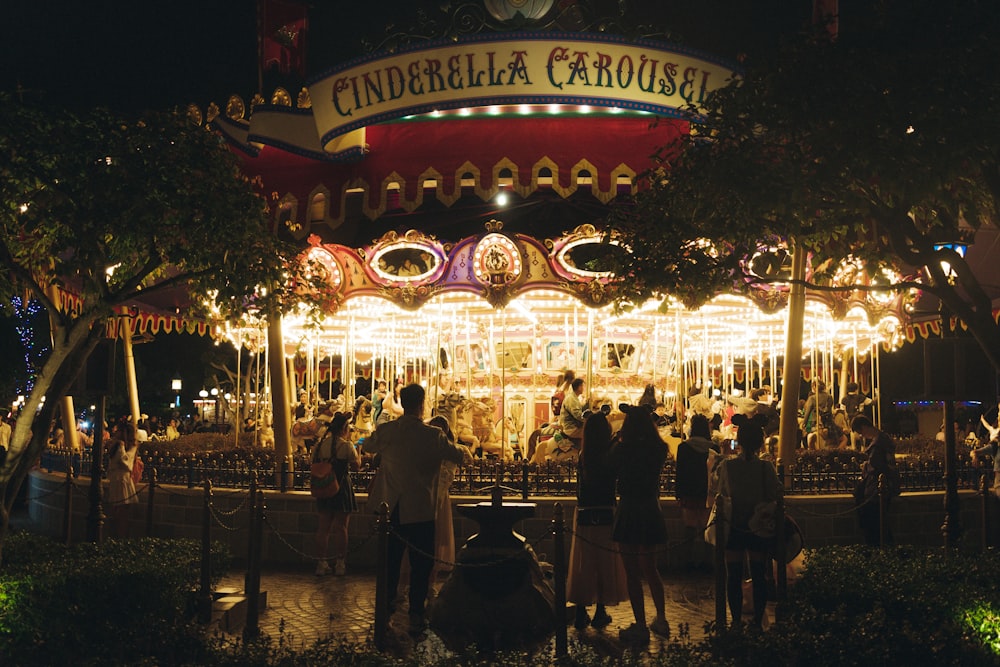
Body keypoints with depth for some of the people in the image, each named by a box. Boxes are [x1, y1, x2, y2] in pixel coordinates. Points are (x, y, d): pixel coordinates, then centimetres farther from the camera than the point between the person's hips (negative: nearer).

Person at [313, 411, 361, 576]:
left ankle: (322, 563, 11)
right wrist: (358, 451, 10)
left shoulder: (319, 446, 4)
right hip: (342, 488, -5)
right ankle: (339, 564, 3)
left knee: (323, 527, 9)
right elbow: (356, 466, -5)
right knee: (341, 527, 1)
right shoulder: (346, 445, -11)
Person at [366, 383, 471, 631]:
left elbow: (368, 446, 18)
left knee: (390, 562, 16)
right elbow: (459, 456, 1)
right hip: (420, 509, -3)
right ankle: (416, 615, 8)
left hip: (390, 508, 4)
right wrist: (466, 453, 24)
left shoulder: (385, 431, -4)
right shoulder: (433, 436, -13)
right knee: (420, 564, 7)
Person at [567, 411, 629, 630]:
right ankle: (600, 612, 11)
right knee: (605, 563, 8)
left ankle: (581, 613, 11)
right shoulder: (611, 456, -11)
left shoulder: (582, 456, -1)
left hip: (584, 515, 3)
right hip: (606, 515, -3)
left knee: (582, 564, 9)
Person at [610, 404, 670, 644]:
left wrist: (619, 438, 12)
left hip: (628, 511, -5)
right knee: (650, 569, 20)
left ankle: (640, 626, 4)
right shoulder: (659, 450, -2)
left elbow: (613, 466, 4)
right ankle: (661, 619, 26)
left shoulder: (624, 449, -14)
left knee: (632, 572, 2)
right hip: (652, 511, 5)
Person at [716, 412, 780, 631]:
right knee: (759, 576, 10)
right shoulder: (766, 467, -13)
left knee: (734, 576, 10)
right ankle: (758, 622, 12)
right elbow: (774, 498, -7)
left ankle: (736, 621, 13)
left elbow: (721, 495, 0)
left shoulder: (727, 466, -11)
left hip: (734, 528, 0)